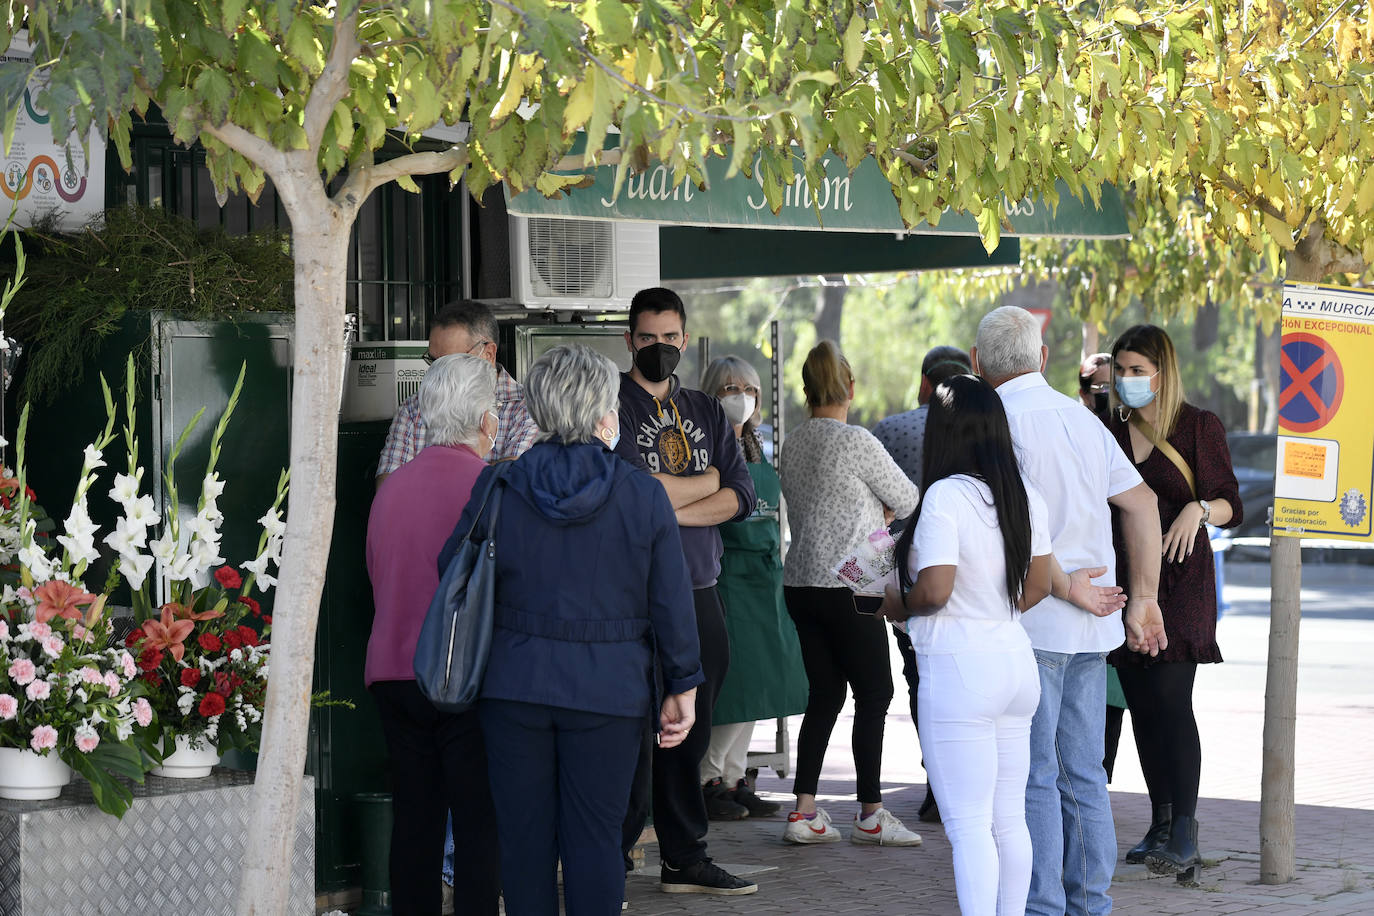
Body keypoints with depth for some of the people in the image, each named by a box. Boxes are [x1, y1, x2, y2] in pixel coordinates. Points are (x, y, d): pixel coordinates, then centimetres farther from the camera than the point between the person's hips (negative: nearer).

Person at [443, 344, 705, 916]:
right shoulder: (644, 496, -5)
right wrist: (682, 687, 6)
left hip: (515, 688, 1)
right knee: (595, 837, 3)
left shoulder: (497, 489, -2)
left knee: (524, 833, 8)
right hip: (608, 692, -1)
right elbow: (671, 604, -2)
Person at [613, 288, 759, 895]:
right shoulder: (613, 406, -1)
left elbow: (742, 496, 7)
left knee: (689, 733, 10)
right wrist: (706, 481, -1)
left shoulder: (706, 412, 17)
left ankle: (684, 859, 18)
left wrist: (671, 509, -9)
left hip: (699, 591, 6)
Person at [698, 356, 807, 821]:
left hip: (763, 579, 8)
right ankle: (707, 780, 0)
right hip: (726, 575, -8)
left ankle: (734, 778, 16)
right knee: (732, 683, -10)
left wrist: (776, 563, 20)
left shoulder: (756, 449, 17)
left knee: (755, 684, 9)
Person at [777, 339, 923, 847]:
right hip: (848, 584, -7)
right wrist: (884, 510, 18)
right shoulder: (856, 442, -12)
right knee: (873, 694, 2)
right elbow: (907, 501, -3)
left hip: (800, 585, 7)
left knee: (824, 694, 11)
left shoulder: (792, 445, 9)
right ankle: (870, 813, 5)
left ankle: (804, 811, 6)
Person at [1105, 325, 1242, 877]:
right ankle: (1161, 824, 13)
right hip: (1123, 577, 5)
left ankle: (1185, 835, -15)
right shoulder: (1110, 432, 12)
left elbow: (1230, 506, -4)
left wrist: (1199, 508, -24)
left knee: (1170, 698, -14)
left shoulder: (1199, 427, -2)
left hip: (1180, 577, -5)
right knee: (1140, 704, 5)